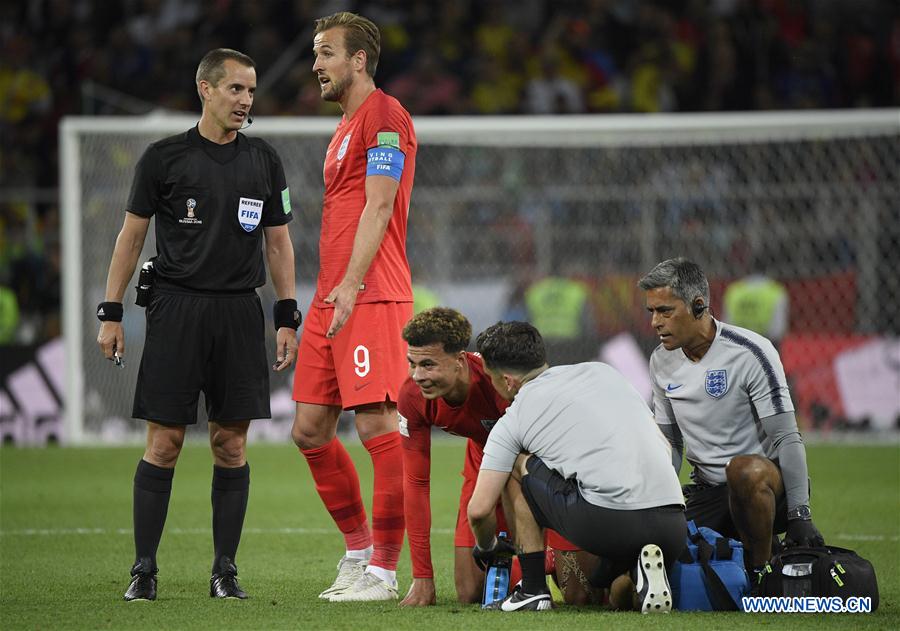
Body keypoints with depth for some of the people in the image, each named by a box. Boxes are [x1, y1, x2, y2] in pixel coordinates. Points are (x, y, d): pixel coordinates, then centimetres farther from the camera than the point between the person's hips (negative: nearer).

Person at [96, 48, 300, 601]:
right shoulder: (165, 157, 1)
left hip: (240, 311, 3)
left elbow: (278, 242, 13)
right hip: (176, 308, -2)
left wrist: (288, 318, 6)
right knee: (164, 442, -5)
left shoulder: (264, 161, 10)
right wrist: (112, 313, 0)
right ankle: (144, 570, 0)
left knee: (232, 445, 2)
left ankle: (225, 571, 8)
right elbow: (132, 234, 4)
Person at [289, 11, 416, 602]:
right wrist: (329, 294, 20)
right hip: (332, 298, 10)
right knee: (310, 430, 9)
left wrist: (351, 284, -19)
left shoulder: (384, 116, -6)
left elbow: (379, 206, -14)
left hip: (370, 298, -10)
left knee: (377, 425, -10)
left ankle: (383, 570, -9)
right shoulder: (347, 126, 24)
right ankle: (359, 548, 19)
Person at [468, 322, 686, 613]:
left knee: (516, 467, 19)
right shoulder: (601, 371, 23)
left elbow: (479, 509, 9)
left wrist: (486, 547, 31)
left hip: (605, 520, -5)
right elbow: (663, 447, 28)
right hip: (673, 522, 5)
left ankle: (533, 589, 15)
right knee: (621, 598, 35)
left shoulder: (511, 423, 10)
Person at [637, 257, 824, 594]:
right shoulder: (661, 361, 6)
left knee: (745, 469, -41)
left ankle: (761, 571, -21)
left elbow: (787, 439, -14)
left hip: (768, 486, -6)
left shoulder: (750, 353, -14)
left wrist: (800, 516, -19)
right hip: (707, 492, 6)